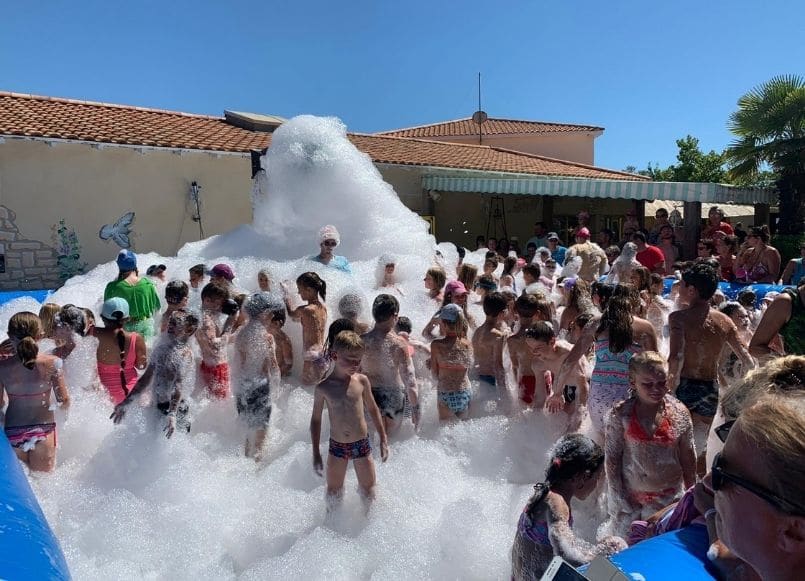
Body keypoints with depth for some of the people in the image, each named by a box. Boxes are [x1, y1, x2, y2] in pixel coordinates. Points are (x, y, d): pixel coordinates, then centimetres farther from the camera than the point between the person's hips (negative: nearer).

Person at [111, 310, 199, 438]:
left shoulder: (185, 353, -14)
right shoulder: (161, 347, 7)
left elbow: (179, 386, -26)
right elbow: (147, 377, 13)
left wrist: (172, 415, -38)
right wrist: (126, 402, 13)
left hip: (176, 408, -7)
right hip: (158, 407, 7)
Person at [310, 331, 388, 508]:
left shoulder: (362, 380, -8)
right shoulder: (323, 387, -12)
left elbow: (372, 409, 5)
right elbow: (316, 420, -1)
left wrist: (383, 440, 6)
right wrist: (316, 454, 0)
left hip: (362, 444, 1)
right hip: (337, 447, -1)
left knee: (369, 492, 13)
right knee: (333, 493, 12)